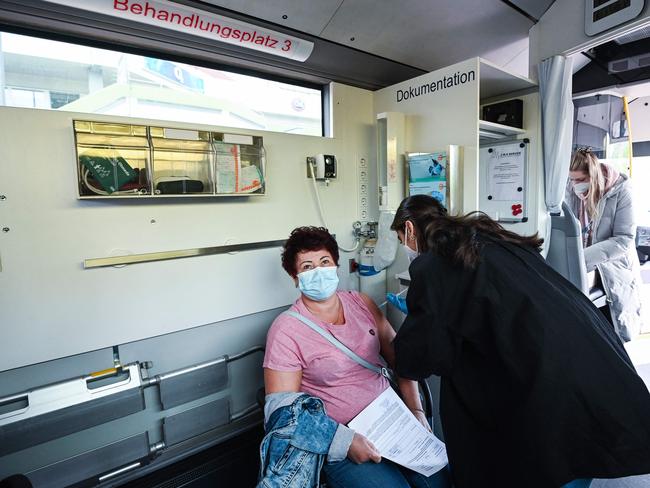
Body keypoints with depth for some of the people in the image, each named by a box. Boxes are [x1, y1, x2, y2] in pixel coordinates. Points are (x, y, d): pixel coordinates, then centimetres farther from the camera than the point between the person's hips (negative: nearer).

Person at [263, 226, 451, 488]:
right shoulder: (286, 329, -13)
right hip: (338, 439, -4)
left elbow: (398, 356, 8)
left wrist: (416, 411, 0)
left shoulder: (362, 303, 2)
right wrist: (344, 441, -20)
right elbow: (281, 407, -15)